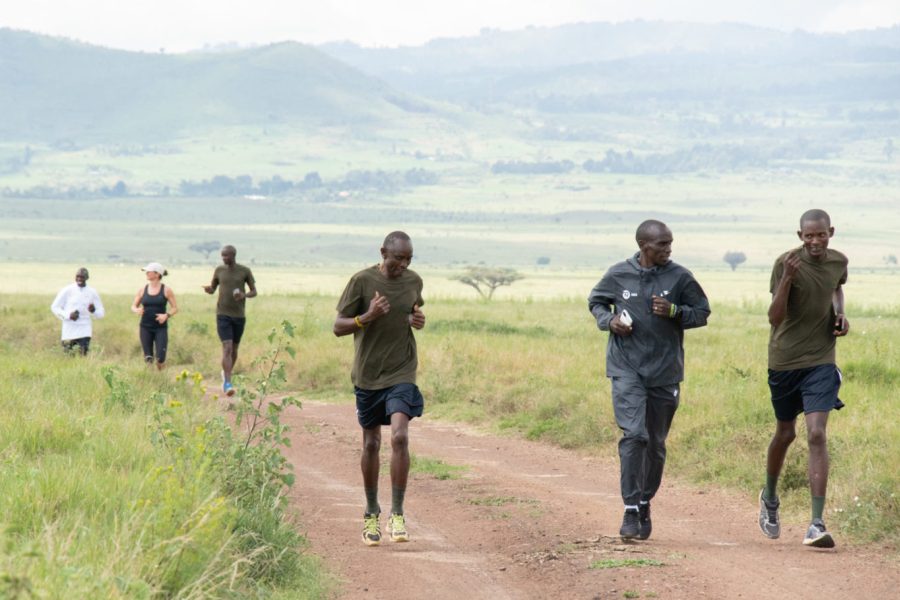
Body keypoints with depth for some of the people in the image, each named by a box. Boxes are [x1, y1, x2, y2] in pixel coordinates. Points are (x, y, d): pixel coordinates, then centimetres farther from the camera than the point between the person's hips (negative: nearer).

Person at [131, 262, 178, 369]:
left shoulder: (166, 290, -2)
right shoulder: (142, 290, 5)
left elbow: (175, 308, 3)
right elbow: (133, 306, 12)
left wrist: (167, 315, -16)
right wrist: (137, 310, -12)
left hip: (160, 327, -2)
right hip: (145, 327, 2)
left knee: (160, 359, -9)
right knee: (148, 358, -2)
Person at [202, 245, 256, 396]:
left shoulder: (245, 271, -2)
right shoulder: (219, 270, 1)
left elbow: (254, 292, 3)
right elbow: (213, 289, 11)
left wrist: (245, 295, -20)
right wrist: (208, 289, -14)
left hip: (239, 316, 1)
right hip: (222, 316, -1)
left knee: (234, 350, 14)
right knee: (227, 348, -16)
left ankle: (226, 373, 43)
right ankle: (227, 383, -20)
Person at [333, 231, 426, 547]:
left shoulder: (414, 281, 2)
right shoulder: (362, 281, -8)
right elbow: (338, 327, -6)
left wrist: (418, 321, -2)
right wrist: (367, 317, -24)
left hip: (402, 374, 1)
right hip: (368, 375, -1)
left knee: (400, 436, -18)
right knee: (371, 443, 9)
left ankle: (397, 513, -12)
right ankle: (371, 512, 26)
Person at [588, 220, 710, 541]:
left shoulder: (679, 277, -2)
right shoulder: (618, 274, -1)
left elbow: (702, 312, 5)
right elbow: (595, 301, 15)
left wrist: (674, 312, -14)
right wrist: (609, 320, -5)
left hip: (665, 371, 2)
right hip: (627, 368, -2)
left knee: (655, 443, 11)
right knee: (633, 435, -16)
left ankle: (645, 504, 31)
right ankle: (631, 510, -13)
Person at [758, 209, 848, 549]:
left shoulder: (839, 262, 0)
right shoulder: (786, 263, -14)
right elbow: (775, 318, -18)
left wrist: (840, 313, 5)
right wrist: (787, 279, -32)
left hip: (821, 361, 1)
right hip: (785, 359, -1)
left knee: (817, 435, -13)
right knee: (785, 433, 14)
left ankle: (817, 524, -16)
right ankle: (769, 498, 43)